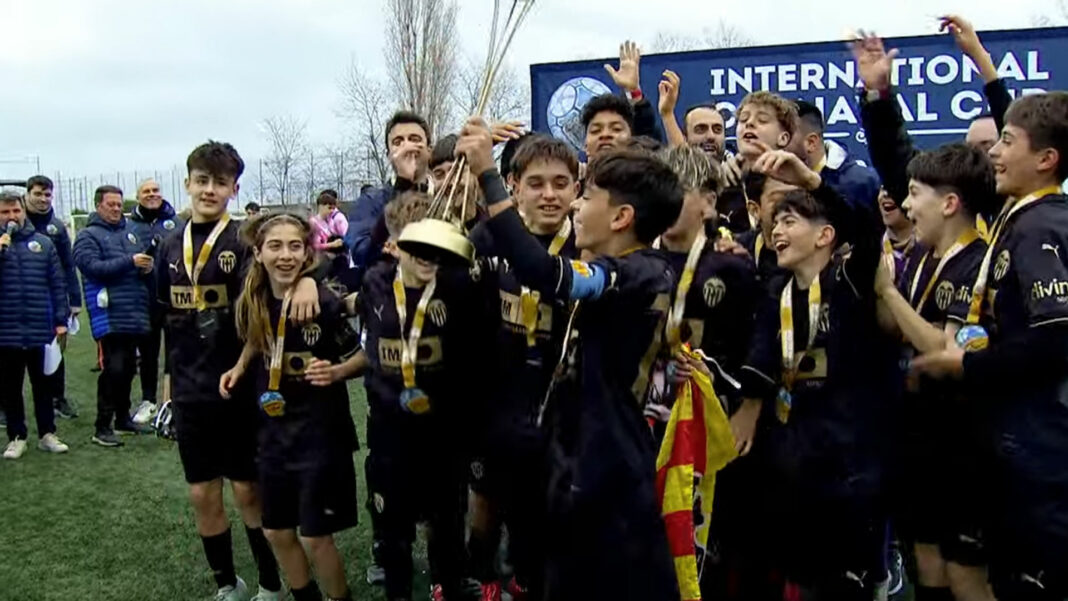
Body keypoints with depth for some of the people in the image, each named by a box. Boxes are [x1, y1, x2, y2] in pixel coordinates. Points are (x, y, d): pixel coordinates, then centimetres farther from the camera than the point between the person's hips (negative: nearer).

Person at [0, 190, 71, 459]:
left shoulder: (43, 243, 6)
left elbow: (57, 284, 7)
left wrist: (61, 320, 1)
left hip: (40, 328, 1)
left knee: (43, 384, 10)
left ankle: (47, 434, 20)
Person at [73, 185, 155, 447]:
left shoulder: (129, 232, 16)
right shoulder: (88, 236, -1)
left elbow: (142, 260, 23)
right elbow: (93, 266, -15)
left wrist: (146, 266, -1)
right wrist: (130, 261, -20)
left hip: (134, 313, 6)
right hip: (109, 315, -6)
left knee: (128, 368, 14)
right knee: (113, 368, -10)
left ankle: (123, 418, 26)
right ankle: (102, 427, -2)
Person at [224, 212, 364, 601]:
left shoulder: (325, 303, -18)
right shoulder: (254, 302, -3)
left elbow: (361, 358, -8)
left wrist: (334, 372, -27)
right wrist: (239, 369, 0)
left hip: (321, 432, -6)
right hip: (274, 431, 6)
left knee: (315, 537, 2)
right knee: (277, 532, 17)